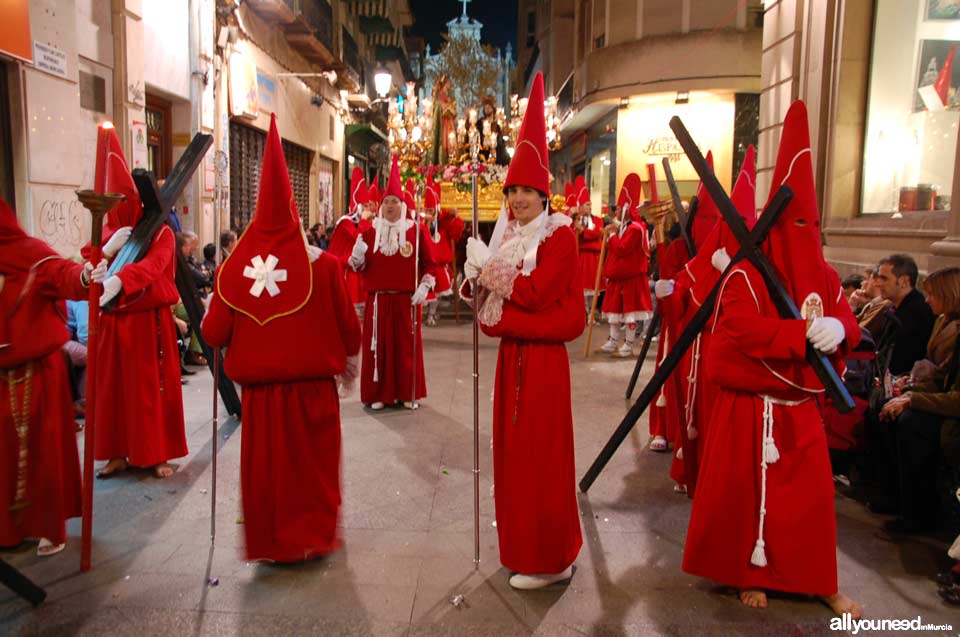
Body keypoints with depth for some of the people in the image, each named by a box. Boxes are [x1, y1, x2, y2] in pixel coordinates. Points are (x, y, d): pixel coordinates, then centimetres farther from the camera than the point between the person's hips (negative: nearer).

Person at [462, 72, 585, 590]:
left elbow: (536, 291, -20)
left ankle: (551, 558, 13)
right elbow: (491, 291, 11)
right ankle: (521, 544, 29)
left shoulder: (559, 236, -9)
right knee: (512, 448, 13)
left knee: (540, 453, -1)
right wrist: (481, 274, -9)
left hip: (542, 354, -8)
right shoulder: (510, 234, 13)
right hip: (511, 351, 8)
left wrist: (490, 267, -12)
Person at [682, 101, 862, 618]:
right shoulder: (747, 274, -14)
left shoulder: (823, 275, 7)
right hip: (750, 404, -6)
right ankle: (748, 574, 25)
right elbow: (741, 330, -27)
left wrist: (837, 328, -21)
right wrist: (804, 333, -33)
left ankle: (817, 580, 30)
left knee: (811, 492, 12)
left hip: (800, 404, 6)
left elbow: (845, 320, 3)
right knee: (746, 490, 4)